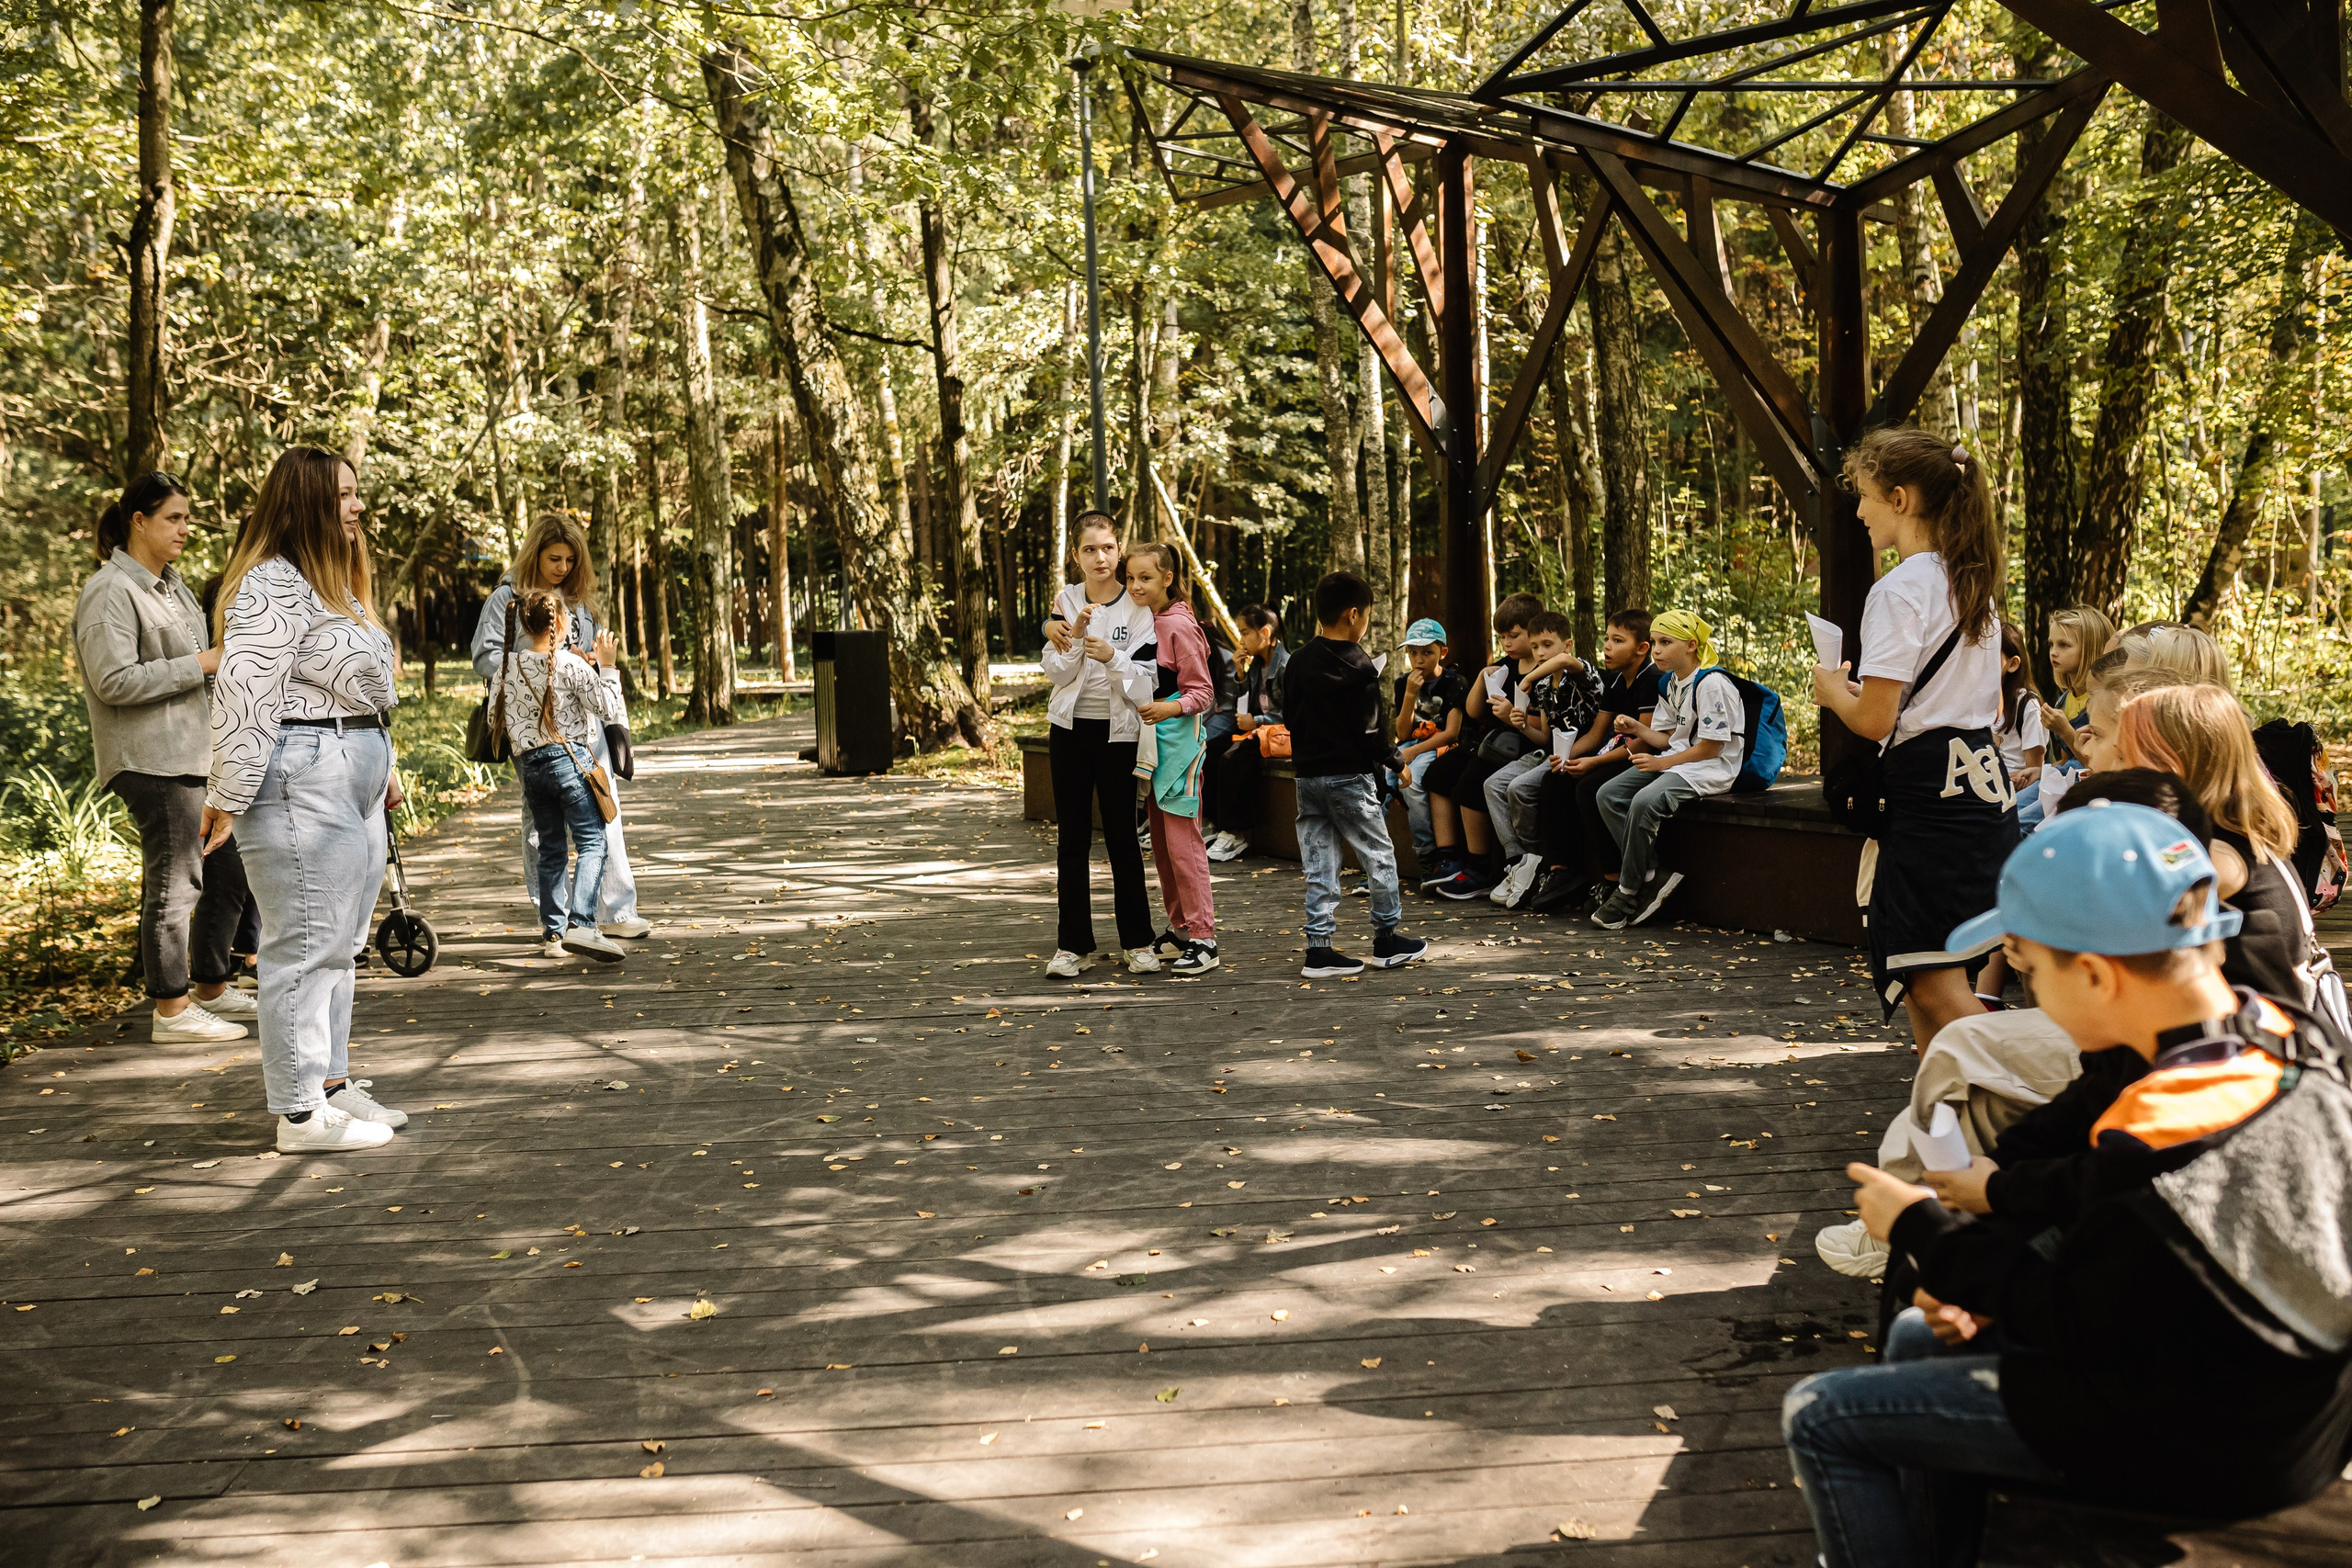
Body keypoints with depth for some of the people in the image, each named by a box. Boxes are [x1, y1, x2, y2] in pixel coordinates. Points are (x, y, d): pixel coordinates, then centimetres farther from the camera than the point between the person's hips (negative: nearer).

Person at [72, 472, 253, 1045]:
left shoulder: (169, 582, 17)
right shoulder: (112, 591, -12)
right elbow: (114, 681, -21)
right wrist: (201, 664, -18)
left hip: (197, 753, 10)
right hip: (152, 760, -10)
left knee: (229, 869, 14)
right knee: (175, 881, -7)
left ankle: (212, 987, 27)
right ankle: (172, 1011, 1)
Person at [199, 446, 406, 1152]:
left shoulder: (335, 581, 19)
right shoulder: (273, 585, -15)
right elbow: (244, 691, -20)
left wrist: (381, 768, 29)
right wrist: (229, 797, -22)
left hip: (354, 779, 10)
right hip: (301, 782, -10)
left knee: (338, 941, 15)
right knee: (305, 943, -7)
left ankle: (331, 1081, 25)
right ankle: (301, 1113, -2)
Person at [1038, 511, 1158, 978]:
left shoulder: (1137, 608, -5)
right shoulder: (1067, 602, 4)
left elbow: (1143, 684, -9)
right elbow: (1056, 673, -2)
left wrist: (1112, 657, -25)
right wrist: (1073, 636, -18)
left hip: (1117, 733, -2)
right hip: (1070, 729, 2)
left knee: (1122, 837, 1)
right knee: (1072, 838, 4)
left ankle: (1138, 942, 13)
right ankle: (1072, 945, 9)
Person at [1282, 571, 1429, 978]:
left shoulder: (1300, 662, 5)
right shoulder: (1359, 668, -13)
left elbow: (1289, 715, 12)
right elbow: (1366, 730, -13)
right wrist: (1393, 759, 1)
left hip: (1307, 773, 6)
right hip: (1348, 776, -6)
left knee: (1319, 863, 7)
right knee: (1379, 854, 8)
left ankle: (1320, 947, 4)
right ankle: (1386, 937, 15)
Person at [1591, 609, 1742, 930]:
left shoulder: (1711, 684, -17)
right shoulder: (1670, 683, 12)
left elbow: (1710, 747, -17)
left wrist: (1664, 762, -17)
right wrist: (1638, 729, -2)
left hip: (1710, 768, -10)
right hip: (1675, 760, 10)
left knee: (1645, 802, -32)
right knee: (1609, 794, -9)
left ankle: (1628, 892, -16)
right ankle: (1654, 875, -8)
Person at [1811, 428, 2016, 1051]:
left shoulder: (1899, 590, -13)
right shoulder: (1972, 583, 14)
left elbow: (1874, 720, -18)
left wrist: (1834, 690, 4)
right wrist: (1865, 692, 23)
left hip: (1929, 790, -9)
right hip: (1986, 783, 9)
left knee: (1936, 983, -8)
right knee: (1915, 979, 16)